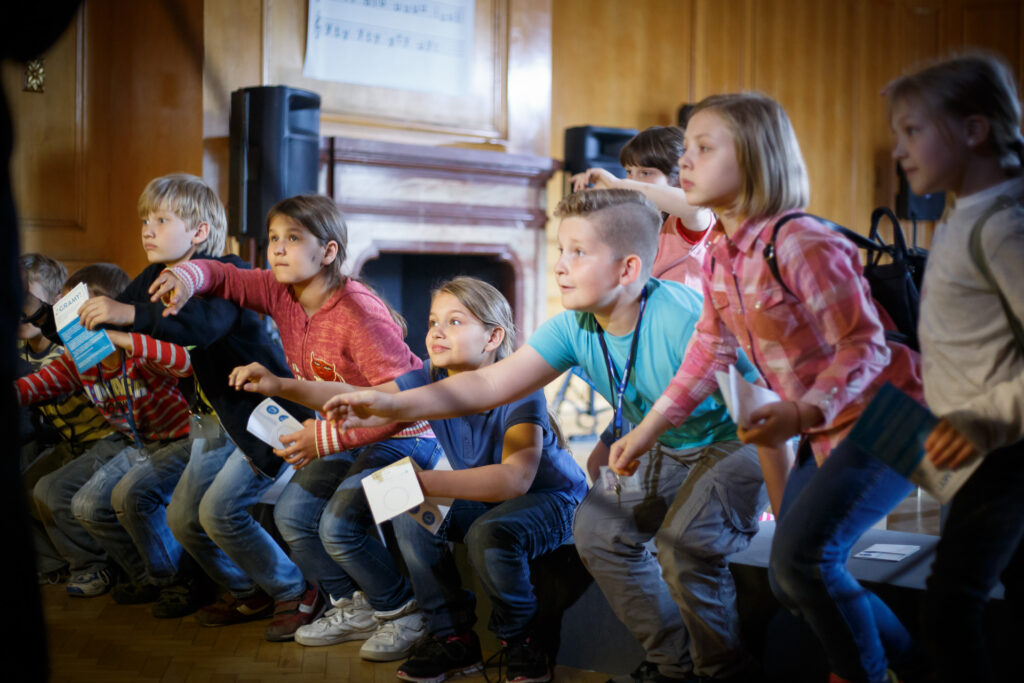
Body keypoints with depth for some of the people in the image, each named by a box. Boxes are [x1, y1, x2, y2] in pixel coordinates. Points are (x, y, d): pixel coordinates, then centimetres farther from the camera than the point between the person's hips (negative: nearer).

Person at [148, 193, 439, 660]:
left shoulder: (358, 312, -28)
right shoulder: (281, 293, -4)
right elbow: (226, 278, 0)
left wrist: (327, 438, -35)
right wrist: (189, 276, -26)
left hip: (402, 436, -8)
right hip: (343, 437, 9)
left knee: (339, 523, -25)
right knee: (292, 513, -2)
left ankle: (404, 613, -1)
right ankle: (356, 608, 16)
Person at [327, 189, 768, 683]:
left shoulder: (684, 319, -34)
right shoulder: (574, 327, -13)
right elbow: (491, 384, -16)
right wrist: (397, 405, -28)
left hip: (738, 445, -7)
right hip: (664, 449, 7)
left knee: (683, 542, -26)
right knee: (596, 528, -5)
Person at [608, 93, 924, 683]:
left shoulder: (802, 245, -24)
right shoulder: (719, 256, 1)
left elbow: (864, 344, -26)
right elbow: (711, 350, 10)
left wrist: (800, 414, -41)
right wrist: (647, 430, 8)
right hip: (825, 432, 9)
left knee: (804, 552, -21)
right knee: (790, 579, 10)